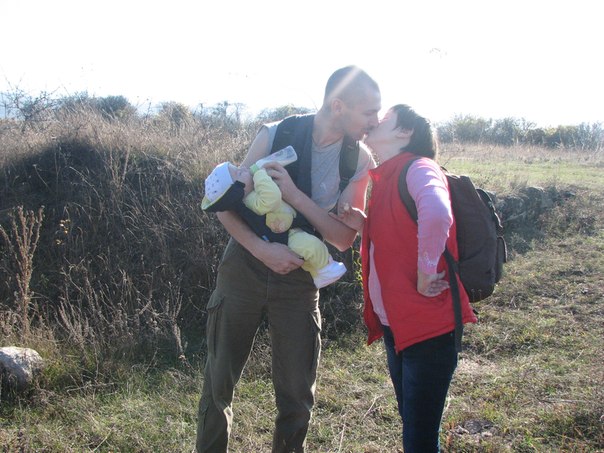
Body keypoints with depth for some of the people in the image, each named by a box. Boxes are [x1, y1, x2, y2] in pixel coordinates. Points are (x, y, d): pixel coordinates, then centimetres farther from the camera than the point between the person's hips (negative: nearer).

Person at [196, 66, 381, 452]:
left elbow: (344, 237, -11)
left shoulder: (360, 161, -7)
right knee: (219, 382, 9)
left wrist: (295, 195, -24)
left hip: (299, 280, 1)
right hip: (244, 270, -1)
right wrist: (263, 250, -24)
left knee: (298, 393, 7)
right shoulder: (275, 135, -11)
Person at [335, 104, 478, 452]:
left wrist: (425, 278, -28)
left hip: (428, 327, -9)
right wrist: (364, 226, 2)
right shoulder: (385, 179, 13)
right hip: (395, 325, 9)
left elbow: (436, 214, -37)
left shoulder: (418, 168, -14)